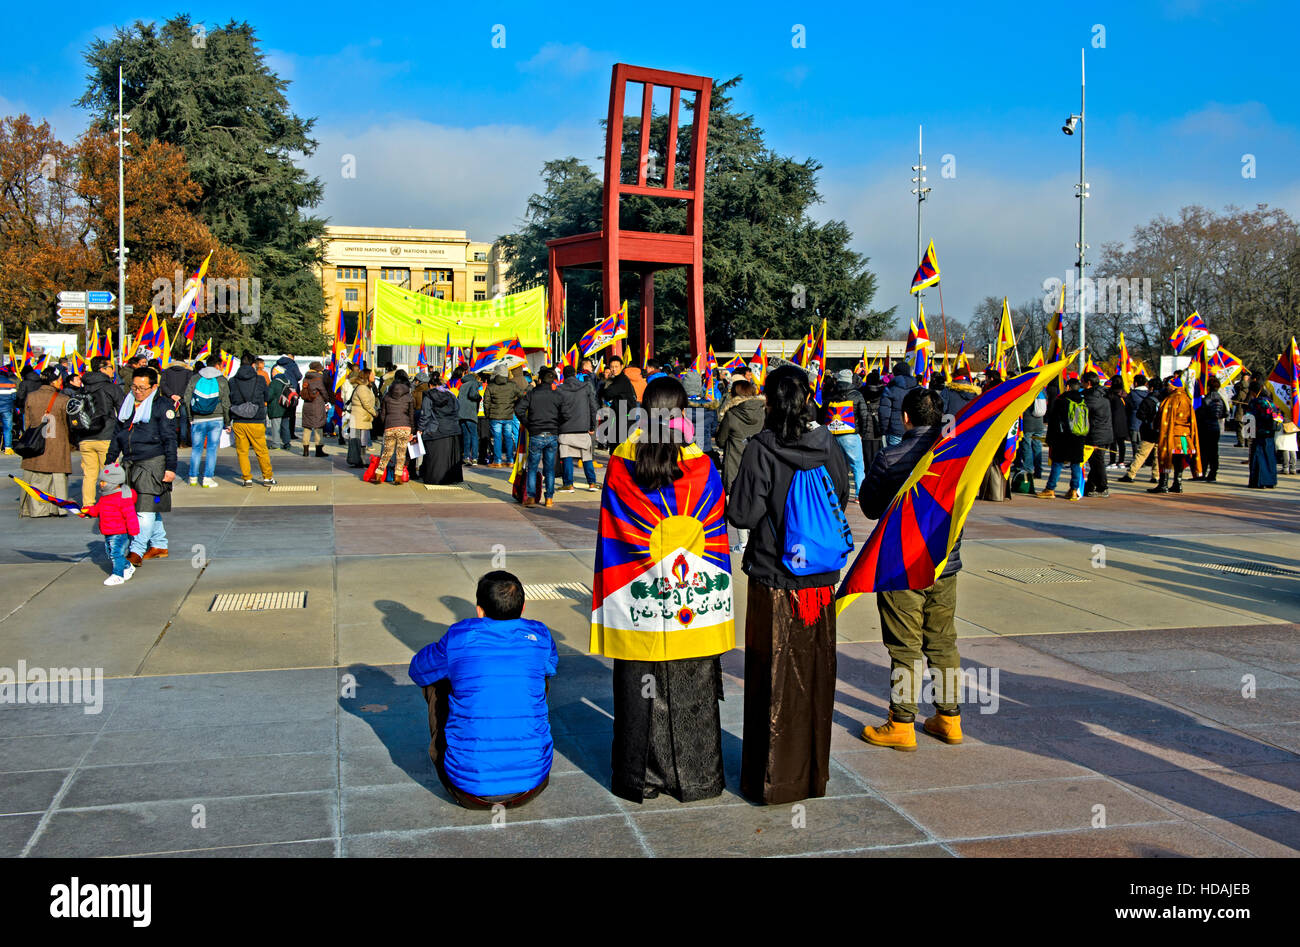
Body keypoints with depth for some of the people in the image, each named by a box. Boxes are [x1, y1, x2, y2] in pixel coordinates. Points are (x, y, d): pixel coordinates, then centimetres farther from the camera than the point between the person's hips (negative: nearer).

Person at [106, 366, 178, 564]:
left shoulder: (163, 405, -5)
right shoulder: (127, 405, 14)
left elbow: (169, 439, -7)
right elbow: (118, 436, 22)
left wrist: (170, 467, -11)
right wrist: (109, 462, 22)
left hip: (153, 463, -7)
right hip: (130, 464, 7)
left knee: (146, 510, -9)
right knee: (151, 509, 14)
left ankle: (136, 551, -11)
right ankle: (159, 545, 24)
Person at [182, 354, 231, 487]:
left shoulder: (194, 379, 4)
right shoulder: (222, 381, 0)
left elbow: (187, 399, 1)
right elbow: (226, 403, -2)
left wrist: (190, 418, 7)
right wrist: (227, 423, 4)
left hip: (198, 420, 2)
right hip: (216, 420, -2)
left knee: (196, 448, 12)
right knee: (212, 448, 3)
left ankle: (193, 477, 15)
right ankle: (208, 478, 0)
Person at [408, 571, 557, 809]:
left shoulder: (458, 637, -5)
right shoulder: (539, 636, 1)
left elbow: (418, 671, 16)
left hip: (470, 790, -2)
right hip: (532, 784, 2)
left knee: (437, 682, 18)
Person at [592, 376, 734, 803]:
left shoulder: (622, 463, -4)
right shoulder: (700, 464, -5)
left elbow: (614, 533, 0)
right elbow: (716, 530, 0)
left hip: (638, 598, 0)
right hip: (694, 595, 0)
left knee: (639, 686, 9)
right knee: (692, 688, 9)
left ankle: (639, 778, 17)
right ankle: (695, 777, 19)